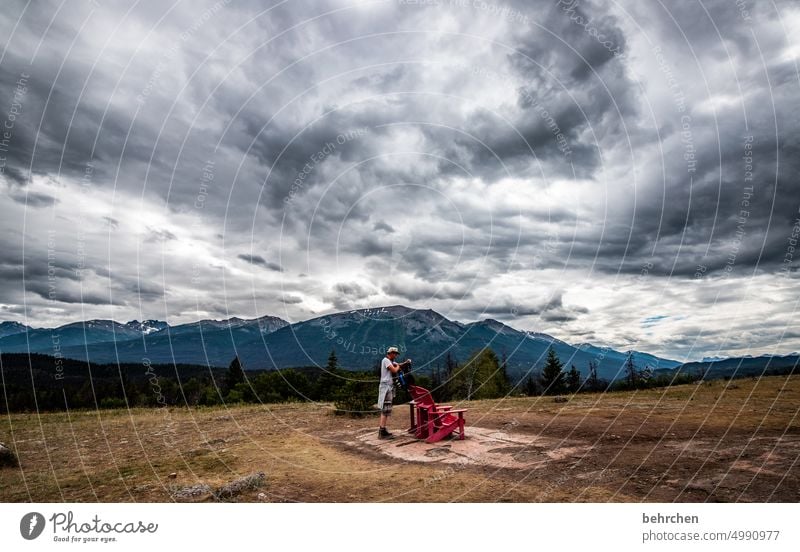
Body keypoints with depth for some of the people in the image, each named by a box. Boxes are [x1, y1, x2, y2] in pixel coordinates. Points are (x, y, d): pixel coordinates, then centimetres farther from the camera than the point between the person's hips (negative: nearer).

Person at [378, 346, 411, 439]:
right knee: (386, 410, -11)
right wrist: (398, 366, -1)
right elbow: (394, 370, -20)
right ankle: (382, 432, -11)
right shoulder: (385, 360, -12)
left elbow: (398, 365, 12)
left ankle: (383, 430, 18)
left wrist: (405, 363, -5)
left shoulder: (391, 361, 19)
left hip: (389, 387, 10)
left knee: (386, 410, 13)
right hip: (386, 386, -10)